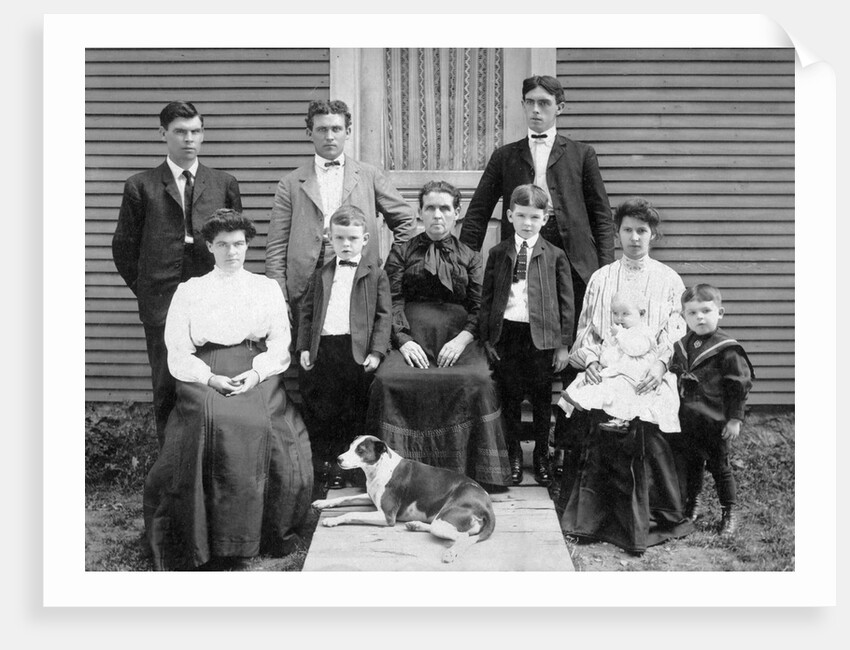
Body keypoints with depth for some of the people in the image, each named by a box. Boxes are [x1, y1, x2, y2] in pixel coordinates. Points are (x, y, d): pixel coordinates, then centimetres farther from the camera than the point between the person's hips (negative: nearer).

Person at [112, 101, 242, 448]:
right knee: (166, 389, 3)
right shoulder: (141, 186, 5)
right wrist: (144, 288, 7)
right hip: (162, 303, -1)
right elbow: (123, 246, 10)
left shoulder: (224, 184, 9)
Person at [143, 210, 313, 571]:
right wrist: (210, 378, -11)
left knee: (258, 424, -30)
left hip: (259, 375, 1)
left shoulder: (267, 287, 20)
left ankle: (271, 535, -15)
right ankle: (205, 538, -23)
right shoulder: (189, 290, 17)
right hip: (205, 376, 0)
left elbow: (281, 343, 10)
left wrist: (256, 372, -10)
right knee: (213, 421, -32)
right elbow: (177, 354, 7)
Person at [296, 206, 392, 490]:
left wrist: (377, 352, -9)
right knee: (318, 410, 8)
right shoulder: (321, 274, 13)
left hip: (357, 352, -3)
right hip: (322, 347, 3)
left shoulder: (375, 275, 4)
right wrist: (304, 347, 2)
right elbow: (307, 312, 12)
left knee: (352, 411, 4)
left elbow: (384, 315, 0)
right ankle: (321, 462, 21)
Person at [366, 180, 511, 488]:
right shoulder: (401, 252, 18)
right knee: (388, 380, -31)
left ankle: (472, 472, -20)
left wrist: (462, 339, -10)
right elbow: (393, 301, 5)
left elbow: (479, 307, 9)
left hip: (457, 339, 0)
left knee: (477, 382, -31)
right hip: (412, 339, 0)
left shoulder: (469, 257, 20)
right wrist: (403, 340, -11)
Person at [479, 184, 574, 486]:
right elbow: (486, 298, 7)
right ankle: (513, 456, 22)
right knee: (509, 397, 8)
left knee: (541, 398, 8)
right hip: (505, 333, 1)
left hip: (541, 335, -1)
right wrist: (487, 337, 1)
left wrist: (564, 343, -2)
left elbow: (566, 302, 2)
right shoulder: (498, 254, 6)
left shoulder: (555, 256, 1)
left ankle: (541, 456, 24)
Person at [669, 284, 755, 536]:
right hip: (686, 420, 5)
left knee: (719, 466, 5)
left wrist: (735, 419, -12)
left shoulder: (727, 349, -12)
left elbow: (739, 385, -10)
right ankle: (693, 502, 33)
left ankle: (729, 512, 21)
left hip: (715, 421, -5)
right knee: (689, 464, 15)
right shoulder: (681, 347, 6)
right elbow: (674, 380, 17)